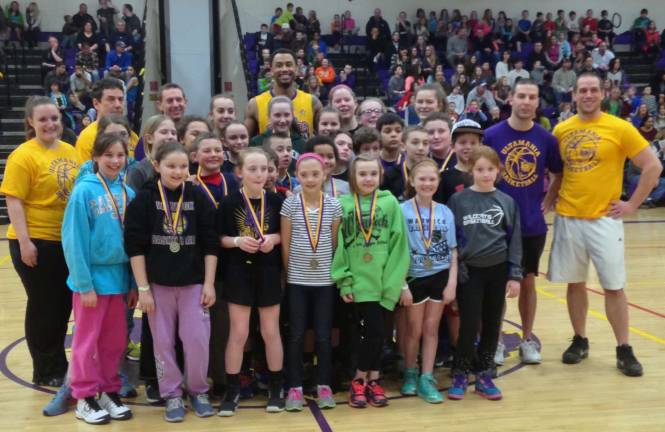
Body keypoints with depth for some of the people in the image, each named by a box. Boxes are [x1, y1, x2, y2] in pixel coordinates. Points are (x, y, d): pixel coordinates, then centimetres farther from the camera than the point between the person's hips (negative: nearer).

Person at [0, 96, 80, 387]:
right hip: (37, 243, -6)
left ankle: (58, 365, 31)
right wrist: (24, 242, -19)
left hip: (68, 241, 6)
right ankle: (46, 372, 21)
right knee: (43, 307, 6)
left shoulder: (69, 151, 7)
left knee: (64, 304, 15)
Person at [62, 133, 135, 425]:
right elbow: (73, 240, -12)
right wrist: (84, 284, -14)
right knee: (88, 340, 8)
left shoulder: (128, 192, 3)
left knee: (115, 340, 14)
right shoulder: (84, 190, -11)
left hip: (119, 276, 5)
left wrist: (134, 282, 5)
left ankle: (109, 392, 28)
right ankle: (85, 398, 20)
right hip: (92, 276, -5)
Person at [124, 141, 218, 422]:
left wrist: (209, 283, -3)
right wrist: (143, 288, -8)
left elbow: (210, 243, 1)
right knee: (163, 343, 6)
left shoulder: (198, 197, -1)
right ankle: (172, 395, 22)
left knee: (197, 340, 0)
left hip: (193, 283, 1)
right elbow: (135, 246, -6)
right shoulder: (144, 199, -5)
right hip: (158, 283, 0)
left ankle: (198, 391, 21)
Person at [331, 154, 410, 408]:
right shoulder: (343, 204, 1)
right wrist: (344, 280, -4)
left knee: (374, 331, 7)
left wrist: (393, 280, -7)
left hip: (381, 280, 1)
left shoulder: (390, 203, 0)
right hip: (357, 281, -1)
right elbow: (338, 245, 1)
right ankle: (366, 380, 16)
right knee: (372, 331, -1)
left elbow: (398, 244, -1)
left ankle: (366, 380, 21)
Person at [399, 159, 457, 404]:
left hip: (440, 277, 3)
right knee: (415, 329, 10)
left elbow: (453, 252, 3)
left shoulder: (446, 213, 0)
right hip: (414, 278, -2)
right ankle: (410, 373, 29)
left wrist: (452, 283, -4)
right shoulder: (402, 211, -10)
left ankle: (427, 379, 18)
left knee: (431, 328, 9)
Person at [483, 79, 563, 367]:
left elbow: (558, 175, 14)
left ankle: (528, 340, 25)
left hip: (533, 224, 2)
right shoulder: (492, 135, -6)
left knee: (527, 281, 12)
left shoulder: (547, 139, 0)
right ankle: (496, 340, 20)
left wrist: (547, 203, 5)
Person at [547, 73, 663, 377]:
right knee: (575, 283, 10)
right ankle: (580, 341, 24)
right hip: (568, 218, 3)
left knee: (614, 286, 0)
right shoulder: (561, 130, 4)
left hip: (604, 218, -3)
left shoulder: (620, 128, -6)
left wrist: (632, 204, -6)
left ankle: (624, 350, 12)